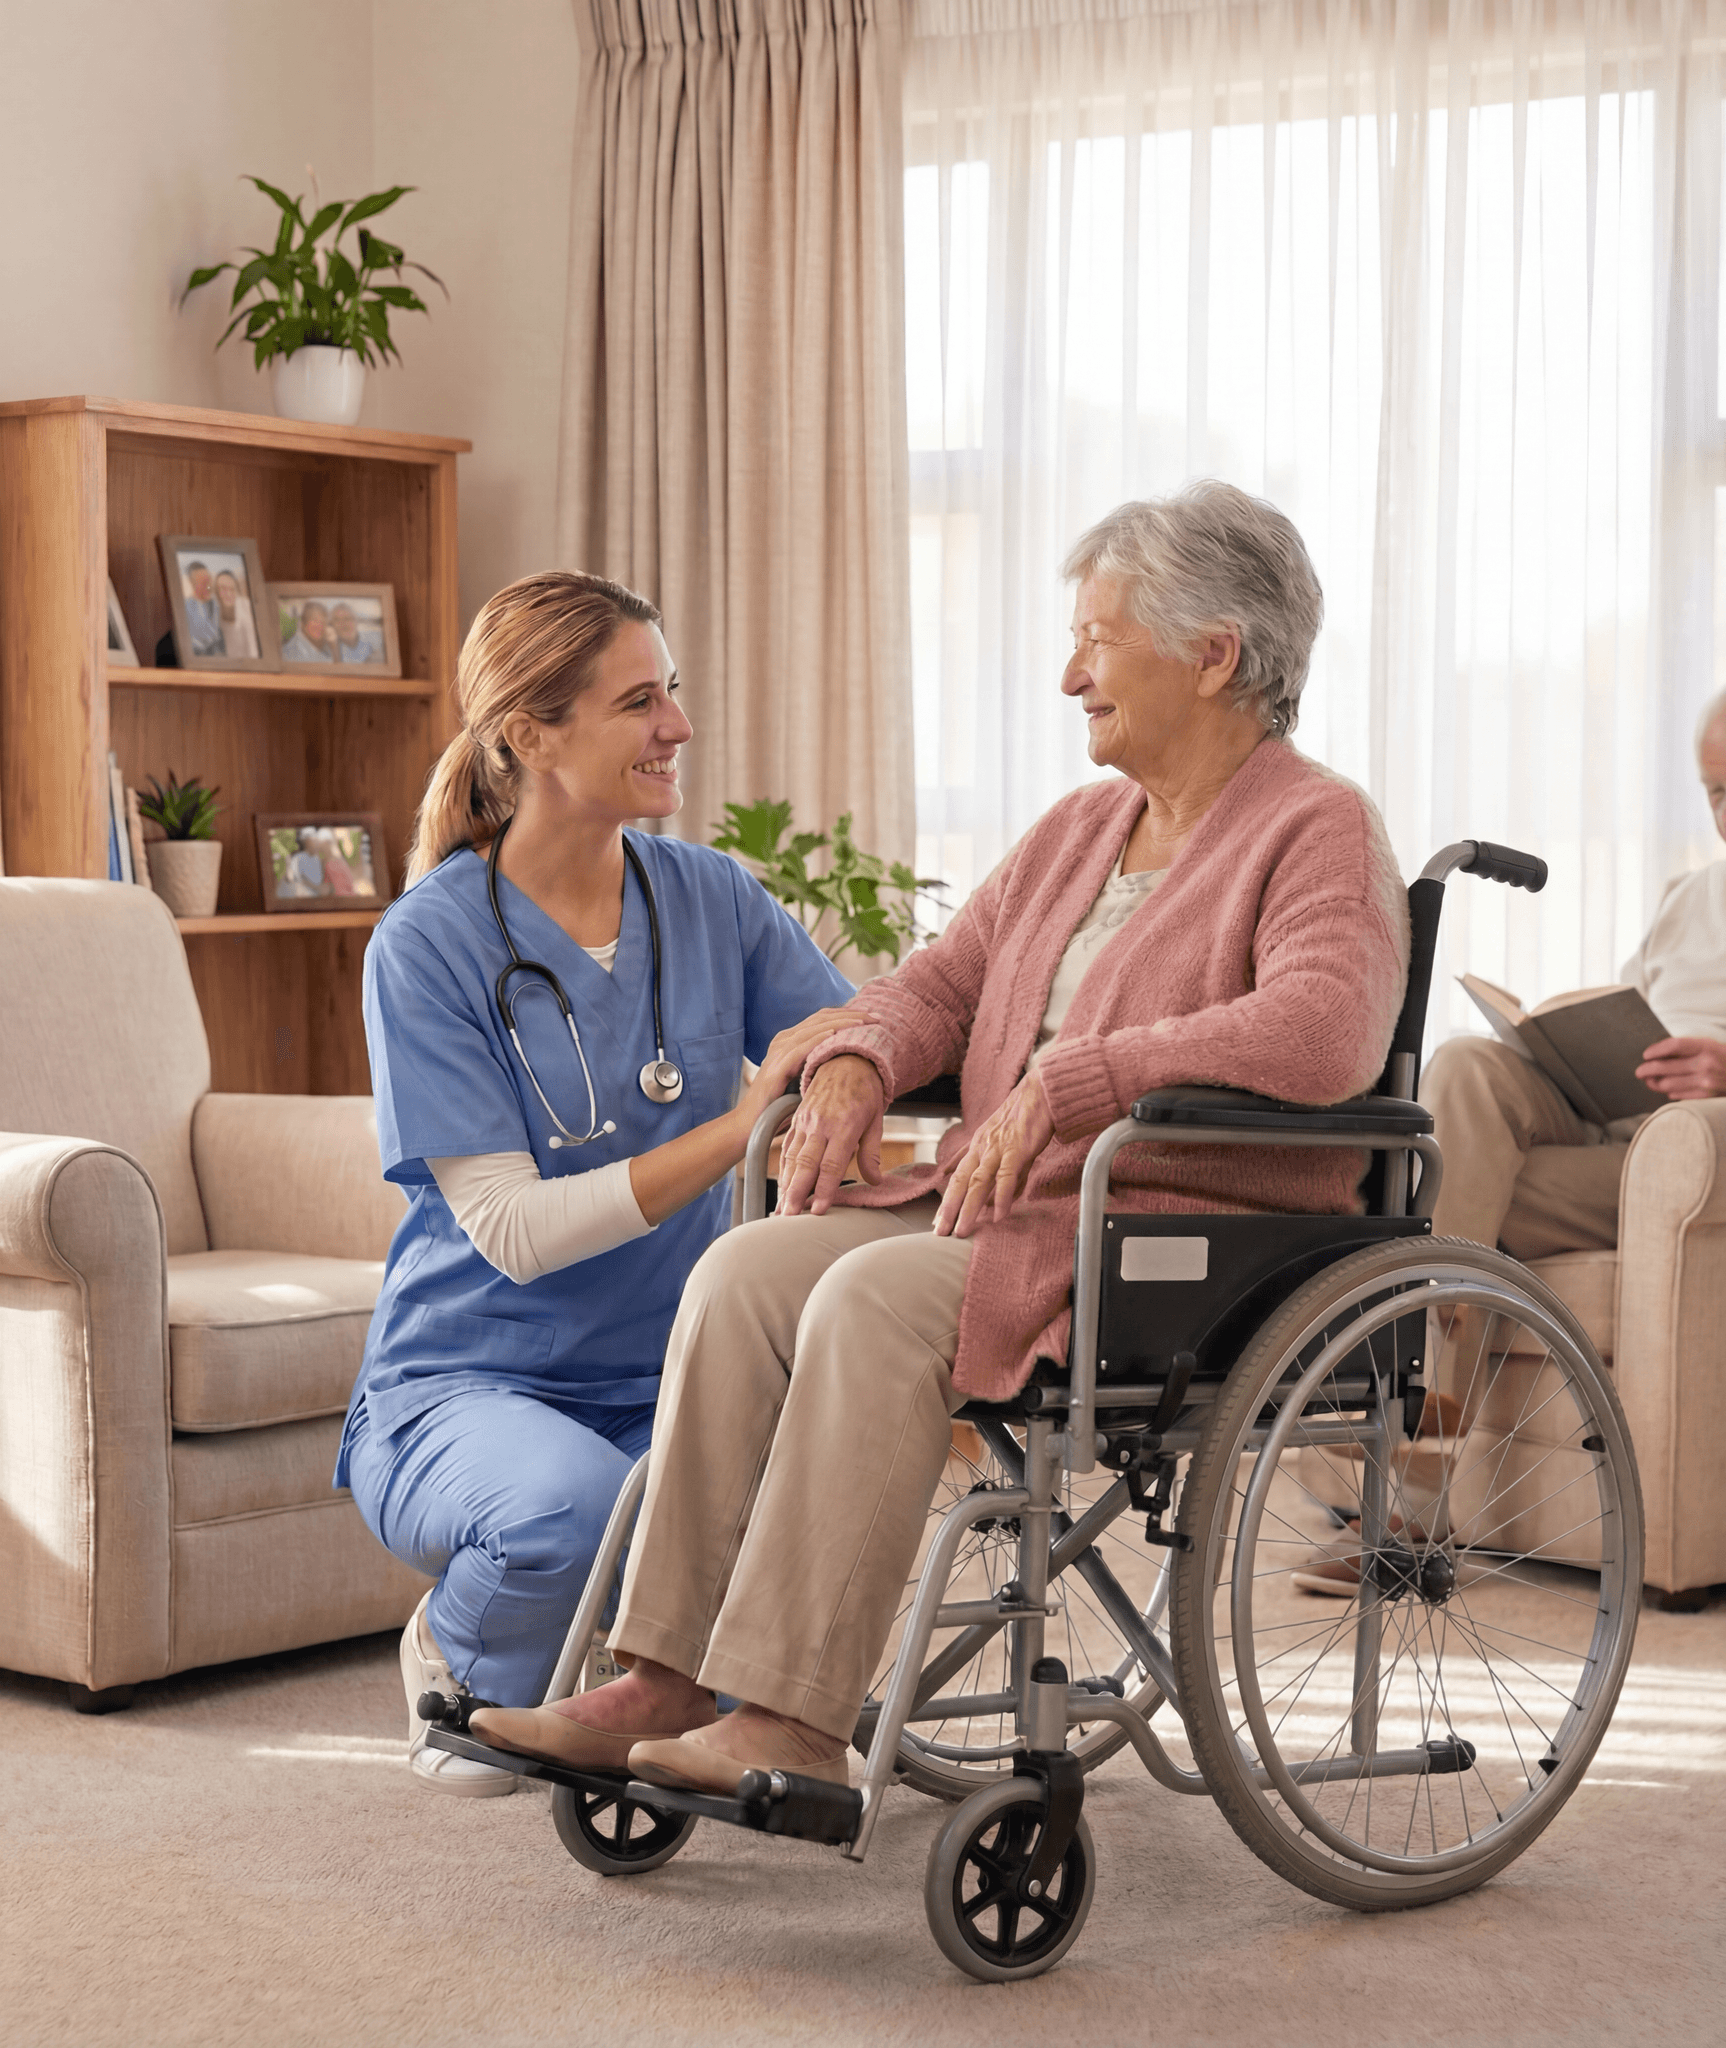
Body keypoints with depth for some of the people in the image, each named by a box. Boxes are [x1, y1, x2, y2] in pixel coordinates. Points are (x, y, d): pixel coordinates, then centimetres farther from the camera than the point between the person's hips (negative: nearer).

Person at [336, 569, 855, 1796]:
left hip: (664, 1390, 4)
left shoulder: (715, 900, 3)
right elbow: (512, 1228, -18)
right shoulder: (429, 944, -10)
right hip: (464, 1384, -4)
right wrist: (737, 1131, -25)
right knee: (576, 1500, -39)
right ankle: (459, 1668, 1)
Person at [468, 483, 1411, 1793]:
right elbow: (945, 979, 23)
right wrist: (857, 1061, -1)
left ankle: (796, 1719, -28)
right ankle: (664, 1678, -17)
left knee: (874, 1301, -30)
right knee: (750, 1267, -15)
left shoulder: (1322, 835, -6)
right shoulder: (1080, 829, 21)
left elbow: (1324, 1033, -25)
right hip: (1007, 1206, 8)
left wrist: (1064, 1083, -29)